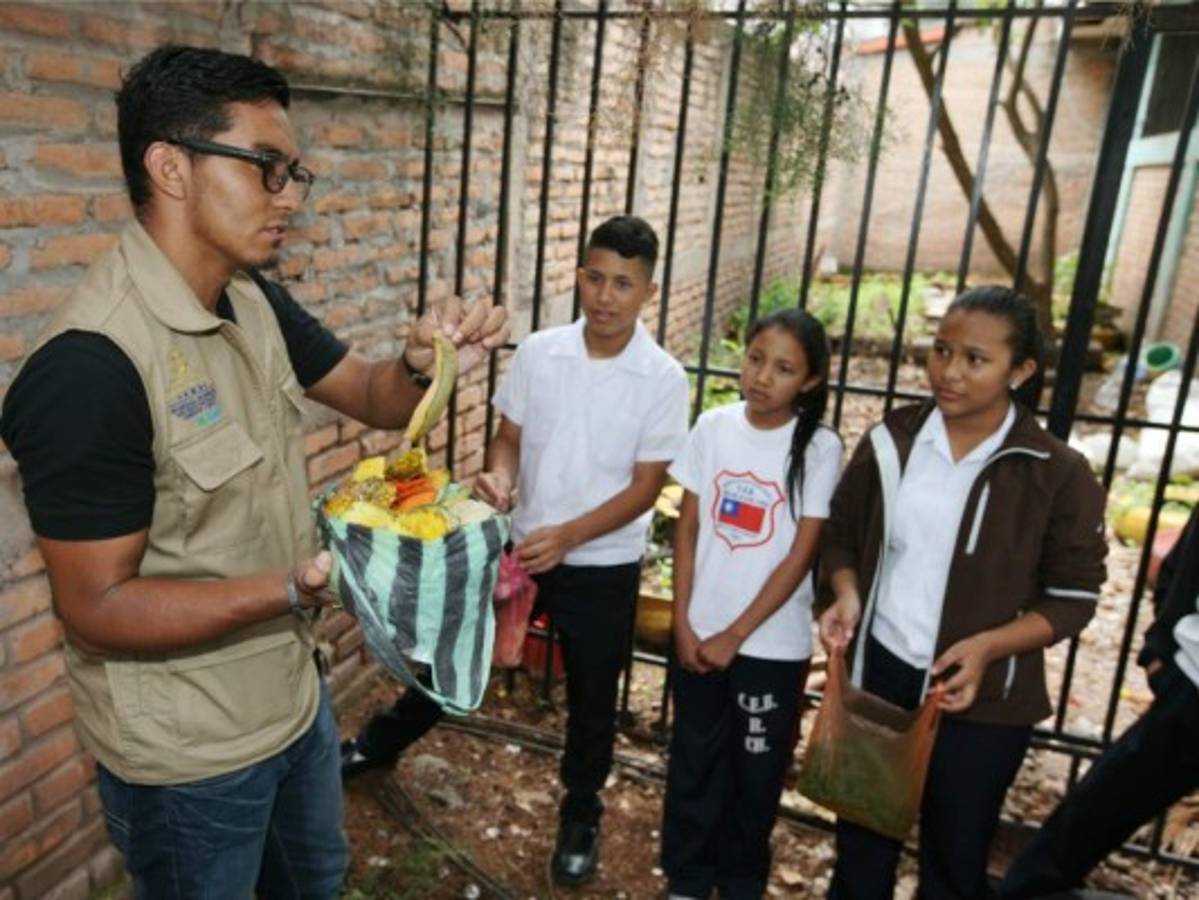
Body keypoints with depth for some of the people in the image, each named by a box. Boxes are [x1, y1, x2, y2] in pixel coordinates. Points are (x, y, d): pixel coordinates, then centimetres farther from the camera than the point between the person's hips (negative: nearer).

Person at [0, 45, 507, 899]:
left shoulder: (257, 303, -3)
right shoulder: (91, 364, -29)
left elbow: (373, 396, 6)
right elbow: (98, 608, -25)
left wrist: (424, 365, -17)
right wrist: (300, 585, -37)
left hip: (296, 694, 8)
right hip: (189, 751, -8)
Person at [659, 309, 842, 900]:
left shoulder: (819, 448, -11)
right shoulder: (713, 427, -4)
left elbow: (801, 556, -12)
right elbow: (687, 529, 1)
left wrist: (736, 635, -12)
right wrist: (682, 622, -3)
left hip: (772, 643, -2)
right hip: (699, 631, 2)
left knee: (755, 769, 13)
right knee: (693, 760, 14)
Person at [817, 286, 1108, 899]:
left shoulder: (1058, 474, -12)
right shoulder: (891, 440, -3)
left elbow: (1073, 598, -7)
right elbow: (840, 533, 7)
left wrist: (988, 645, -21)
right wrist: (846, 594, -13)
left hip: (983, 699, -2)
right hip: (878, 672, 3)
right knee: (860, 838, 20)